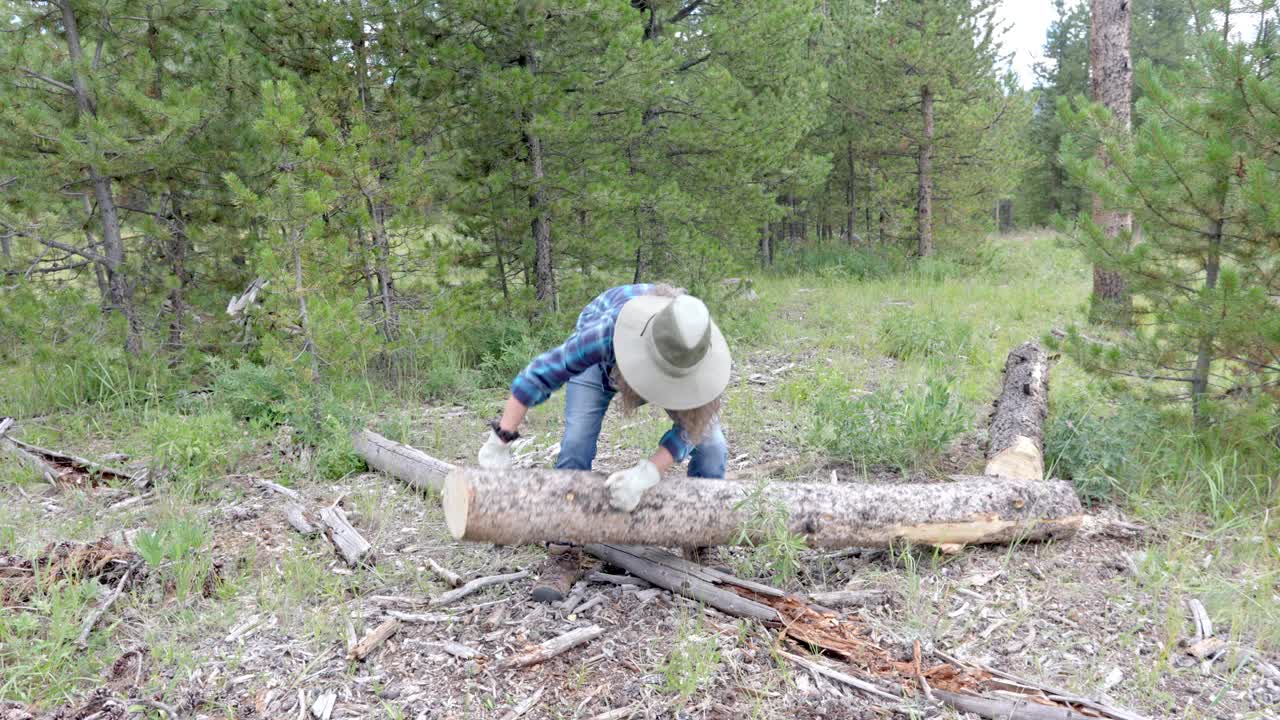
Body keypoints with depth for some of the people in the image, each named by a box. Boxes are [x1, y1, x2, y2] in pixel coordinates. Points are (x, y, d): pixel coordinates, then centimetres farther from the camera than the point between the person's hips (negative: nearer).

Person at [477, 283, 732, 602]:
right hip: (601, 360, -1)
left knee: (711, 447, -13)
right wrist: (500, 441, -38)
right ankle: (565, 554, -8)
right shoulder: (611, 331, -45)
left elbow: (688, 427, -34)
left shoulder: (700, 351, -39)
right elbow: (540, 374, -38)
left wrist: (646, 473, -50)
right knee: (576, 443, -21)